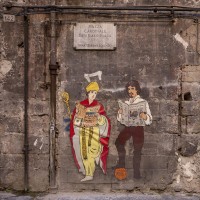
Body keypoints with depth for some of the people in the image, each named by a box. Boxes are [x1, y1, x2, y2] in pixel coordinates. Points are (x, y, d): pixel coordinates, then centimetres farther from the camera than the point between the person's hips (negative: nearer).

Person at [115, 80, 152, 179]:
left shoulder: (143, 102, 3)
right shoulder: (126, 103, 14)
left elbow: (149, 120, -3)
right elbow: (121, 119, 15)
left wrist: (145, 116, -26)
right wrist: (120, 113, -6)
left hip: (138, 127, -4)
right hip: (127, 127, 4)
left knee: (137, 149, -3)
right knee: (119, 142, -14)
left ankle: (136, 172, 7)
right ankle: (121, 163, 1)